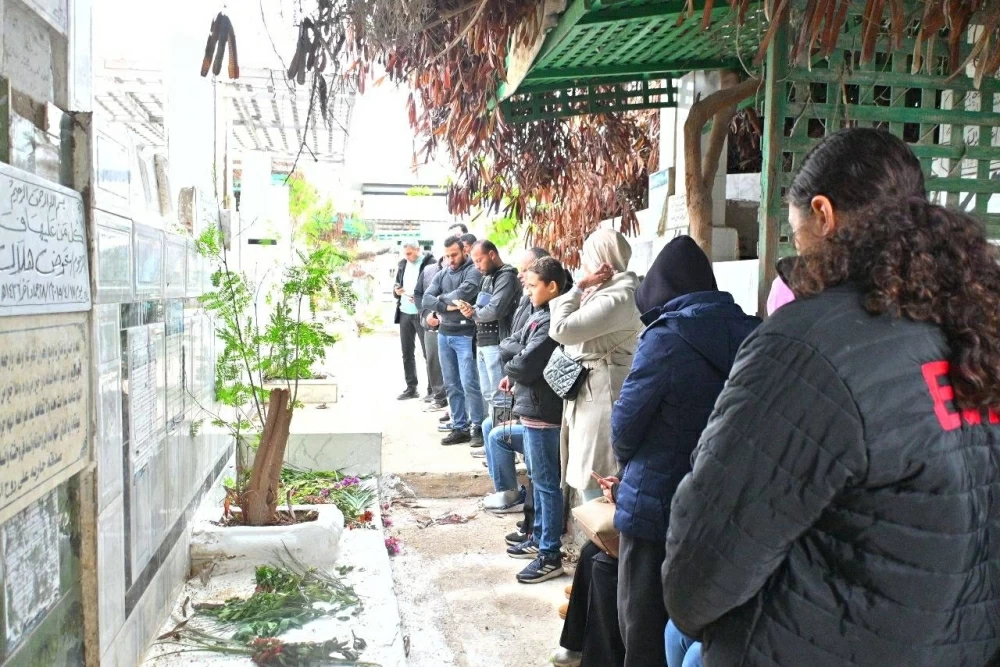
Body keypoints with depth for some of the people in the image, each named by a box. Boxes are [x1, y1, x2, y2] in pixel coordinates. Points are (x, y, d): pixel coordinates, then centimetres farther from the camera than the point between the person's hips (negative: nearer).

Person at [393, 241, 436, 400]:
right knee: (407, 353, 11)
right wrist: (396, 291, -3)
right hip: (404, 314, 7)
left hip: (422, 314, -7)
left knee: (428, 353, 0)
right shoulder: (403, 264, 12)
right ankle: (411, 388, 19)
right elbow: (397, 286, 19)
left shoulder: (430, 263, -9)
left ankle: (433, 389, 6)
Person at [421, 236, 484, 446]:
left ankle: (477, 426, 6)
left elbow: (465, 292, -24)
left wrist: (442, 298, -7)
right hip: (443, 334, 7)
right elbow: (426, 299, 3)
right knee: (452, 385, 10)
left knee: (469, 384, -7)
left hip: (465, 335, -7)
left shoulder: (472, 270, -6)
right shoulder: (441, 274, 14)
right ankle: (459, 428, 18)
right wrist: (446, 306, -14)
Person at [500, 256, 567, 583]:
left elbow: (525, 366, -23)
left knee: (547, 483, -3)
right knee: (538, 479, 19)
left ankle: (550, 556, 5)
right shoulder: (541, 315, 12)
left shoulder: (552, 322, -19)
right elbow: (507, 345, 13)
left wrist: (509, 368, -3)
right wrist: (516, 363, -5)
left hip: (542, 411, -10)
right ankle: (539, 538, 32)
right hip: (532, 408, 10)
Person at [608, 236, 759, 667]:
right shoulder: (746, 333, 1)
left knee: (645, 630, 10)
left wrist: (626, 457, 12)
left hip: (657, 504, -6)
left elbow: (625, 426, -11)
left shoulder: (666, 338, -16)